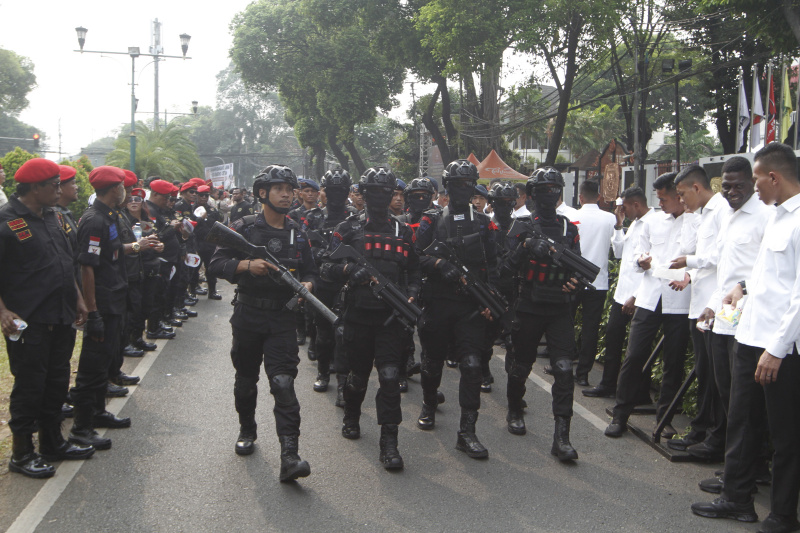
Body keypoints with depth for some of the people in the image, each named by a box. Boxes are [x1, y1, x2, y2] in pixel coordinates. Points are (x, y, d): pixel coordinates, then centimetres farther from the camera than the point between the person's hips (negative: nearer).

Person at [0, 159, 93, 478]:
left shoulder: (52, 217, 12)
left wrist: (77, 298, 18)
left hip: (61, 318, 8)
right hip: (29, 322, -8)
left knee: (57, 381, 16)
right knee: (29, 385, 1)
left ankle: (52, 442, 30)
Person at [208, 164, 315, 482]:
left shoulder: (298, 233, 8)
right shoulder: (244, 228, -1)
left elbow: (310, 271, 14)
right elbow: (217, 263, -6)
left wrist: (307, 284, -9)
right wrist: (247, 265, -23)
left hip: (282, 319, 0)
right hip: (247, 316, 0)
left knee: (283, 383, -13)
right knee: (246, 380, 16)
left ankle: (289, 457, -18)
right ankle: (247, 430, 42)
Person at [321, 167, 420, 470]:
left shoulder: (403, 232, 9)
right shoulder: (349, 229, 3)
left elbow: (413, 270, 15)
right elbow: (327, 268, 0)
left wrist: (411, 297, -2)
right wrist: (349, 270, -19)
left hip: (391, 315, 0)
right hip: (358, 314, 0)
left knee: (390, 376, -9)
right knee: (358, 373, 14)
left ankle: (389, 442, -5)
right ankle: (351, 417, 41)